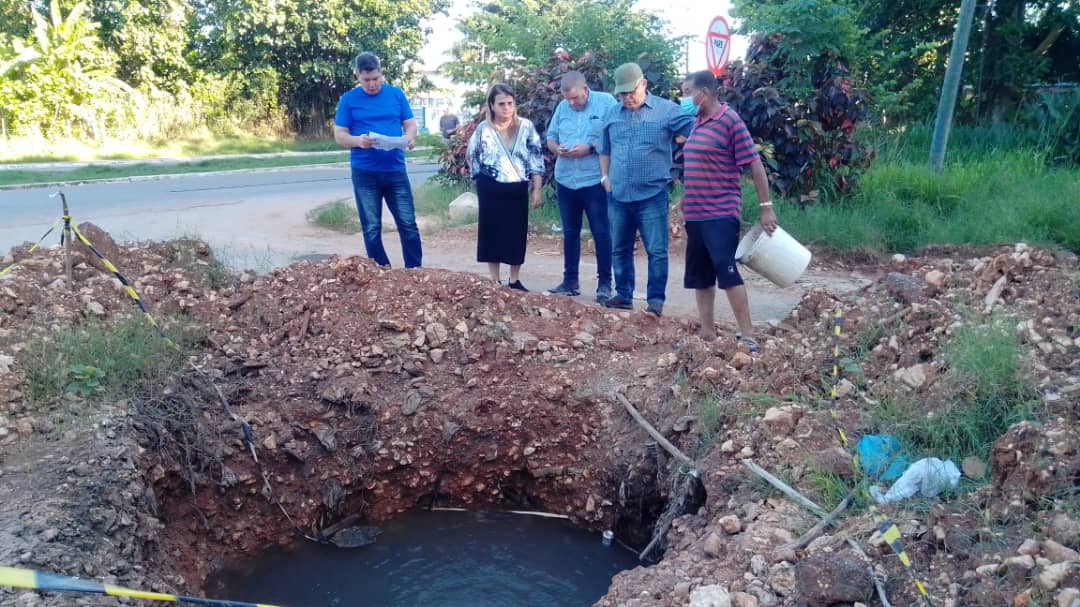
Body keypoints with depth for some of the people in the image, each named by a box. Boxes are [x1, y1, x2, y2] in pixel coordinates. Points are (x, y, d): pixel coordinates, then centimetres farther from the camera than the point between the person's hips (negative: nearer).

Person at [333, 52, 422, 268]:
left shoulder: (396, 94, 6)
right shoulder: (348, 100, 1)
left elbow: (410, 124, 7)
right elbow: (339, 136, -1)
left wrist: (410, 137, -17)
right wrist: (358, 140, -23)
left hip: (396, 171, 1)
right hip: (365, 174, -1)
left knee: (408, 224, 1)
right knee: (371, 229, 5)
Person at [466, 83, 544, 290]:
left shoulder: (526, 127, -1)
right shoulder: (483, 130, -3)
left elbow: (536, 159, -1)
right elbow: (472, 157, 9)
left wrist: (537, 190, -4)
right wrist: (484, 181, 8)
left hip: (518, 189, 1)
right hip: (491, 190, -1)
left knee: (518, 234, 5)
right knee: (492, 233, 4)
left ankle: (515, 281, 18)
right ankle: (495, 281, 14)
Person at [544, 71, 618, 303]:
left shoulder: (606, 102, -5)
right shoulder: (562, 107, 10)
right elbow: (550, 137, 14)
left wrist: (590, 147, -18)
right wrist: (557, 149, -8)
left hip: (595, 181, -5)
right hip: (566, 181, 5)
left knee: (601, 233, 0)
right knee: (570, 232, 13)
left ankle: (604, 283, 8)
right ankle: (570, 280, 23)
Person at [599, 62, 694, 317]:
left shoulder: (666, 110, -3)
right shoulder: (613, 114, 10)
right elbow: (605, 150, 20)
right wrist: (605, 177, 10)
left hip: (652, 195, -4)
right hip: (618, 196, 4)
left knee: (657, 250, -3)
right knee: (620, 249, 12)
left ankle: (656, 299, 7)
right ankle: (624, 295, 24)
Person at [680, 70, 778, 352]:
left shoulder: (730, 121, -11)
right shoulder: (696, 122, 12)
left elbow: (755, 165, -12)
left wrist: (766, 207, -14)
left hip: (721, 214, -8)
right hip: (696, 213, 9)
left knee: (727, 271, -13)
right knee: (700, 275, 11)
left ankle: (748, 337, -7)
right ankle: (707, 334, 20)